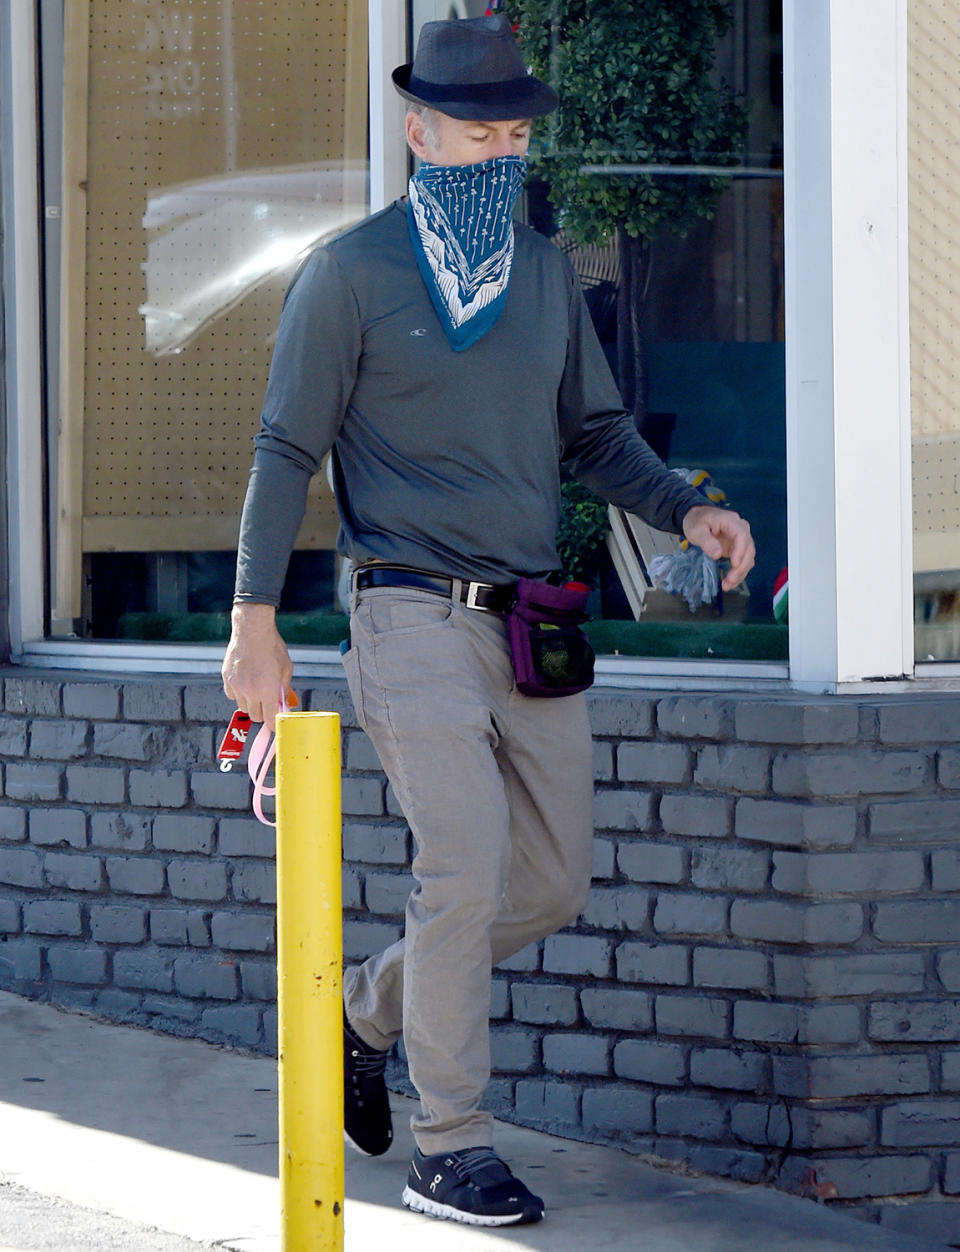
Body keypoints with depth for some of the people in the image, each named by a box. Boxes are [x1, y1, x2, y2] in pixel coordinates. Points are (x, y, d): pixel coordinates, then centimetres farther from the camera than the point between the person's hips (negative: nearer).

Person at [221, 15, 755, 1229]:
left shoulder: (546, 272, 15)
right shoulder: (350, 273, -1)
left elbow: (594, 430, 20)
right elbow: (288, 447, -1)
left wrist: (686, 512, 1)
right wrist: (255, 617, -8)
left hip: (530, 624, 6)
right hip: (415, 617, -6)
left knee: (554, 883, 6)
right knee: (467, 863, -15)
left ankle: (367, 1009, 29)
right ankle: (449, 1149, -6)